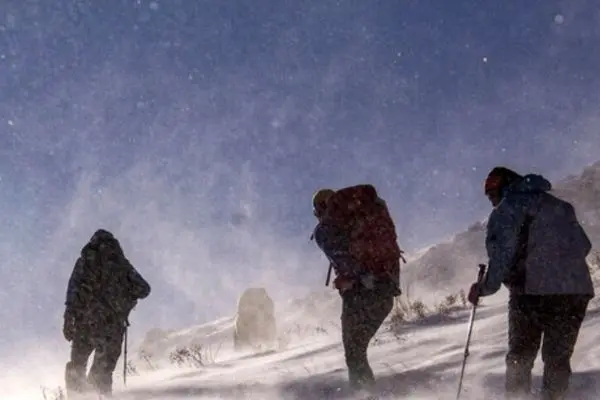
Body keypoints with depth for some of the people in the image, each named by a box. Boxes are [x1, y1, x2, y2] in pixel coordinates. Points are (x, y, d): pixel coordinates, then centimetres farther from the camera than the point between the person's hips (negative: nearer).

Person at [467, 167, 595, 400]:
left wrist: (486, 287, -4)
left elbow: (502, 253, -10)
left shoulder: (507, 209, 2)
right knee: (558, 358, 14)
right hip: (578, 291, 5)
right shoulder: (560, 205, 21)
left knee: (520, 358, 9)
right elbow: (584, 245, 19)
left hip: (533, 291, -5)